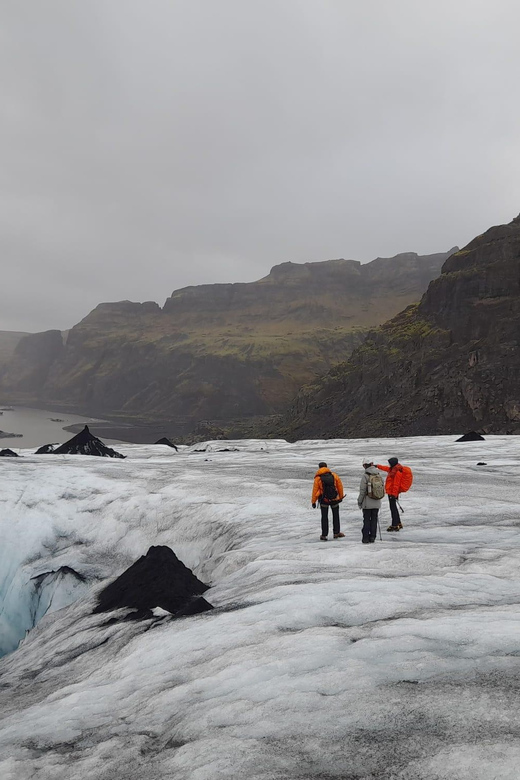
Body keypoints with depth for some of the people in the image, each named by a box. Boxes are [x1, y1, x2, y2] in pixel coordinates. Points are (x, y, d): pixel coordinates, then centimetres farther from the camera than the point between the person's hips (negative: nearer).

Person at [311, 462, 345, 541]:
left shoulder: (318, 478, -9)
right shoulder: (334, 475, -3)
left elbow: (315, 490, -7)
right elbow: (340, 487, 4)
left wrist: (313, 502, 0)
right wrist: (341, 496, 18)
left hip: (324, 500, -1)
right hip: (334, 499, 1)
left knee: (324, 517, 10)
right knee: (336, 516, 19)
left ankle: (324, 535, 11)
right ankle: (336, 533, 23)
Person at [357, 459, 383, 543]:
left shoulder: (365, 476, -15)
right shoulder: (379, 475, 2)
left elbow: (362, 491, -12)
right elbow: (382, 488, 7)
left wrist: (359, 501, -2)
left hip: (367, 503, -4)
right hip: (377, 503, 4)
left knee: (366, 520, 4)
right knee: (374, 520, 11)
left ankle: (366, 538, 5)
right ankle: (372, 537, 14)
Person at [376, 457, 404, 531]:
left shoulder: (397, 472, -20)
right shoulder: (393, 469, 10)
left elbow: (396, 484, -22)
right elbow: (386, 468, 30)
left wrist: (394, 494, -22)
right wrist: (377, 466, 39)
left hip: (392, 493, -10)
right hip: (391, 492, 10)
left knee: (393, 508, -7)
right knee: (393, 507, 18)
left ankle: (395, 525, -4)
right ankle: (398, 523, 28)